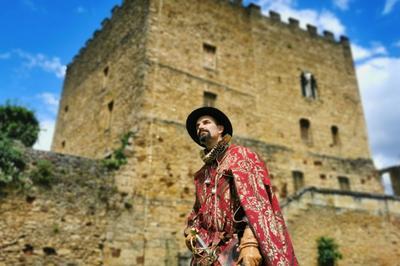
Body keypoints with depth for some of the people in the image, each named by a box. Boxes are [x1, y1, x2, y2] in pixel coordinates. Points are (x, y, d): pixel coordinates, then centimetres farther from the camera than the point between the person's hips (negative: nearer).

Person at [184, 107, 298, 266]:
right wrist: (191, 231, 5)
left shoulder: (239, 155, 1)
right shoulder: (201, 175, 19)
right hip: (206, 250, 6)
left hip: (237, 246, -6)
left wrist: (250, 243, -22)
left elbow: (255, 199, -11)